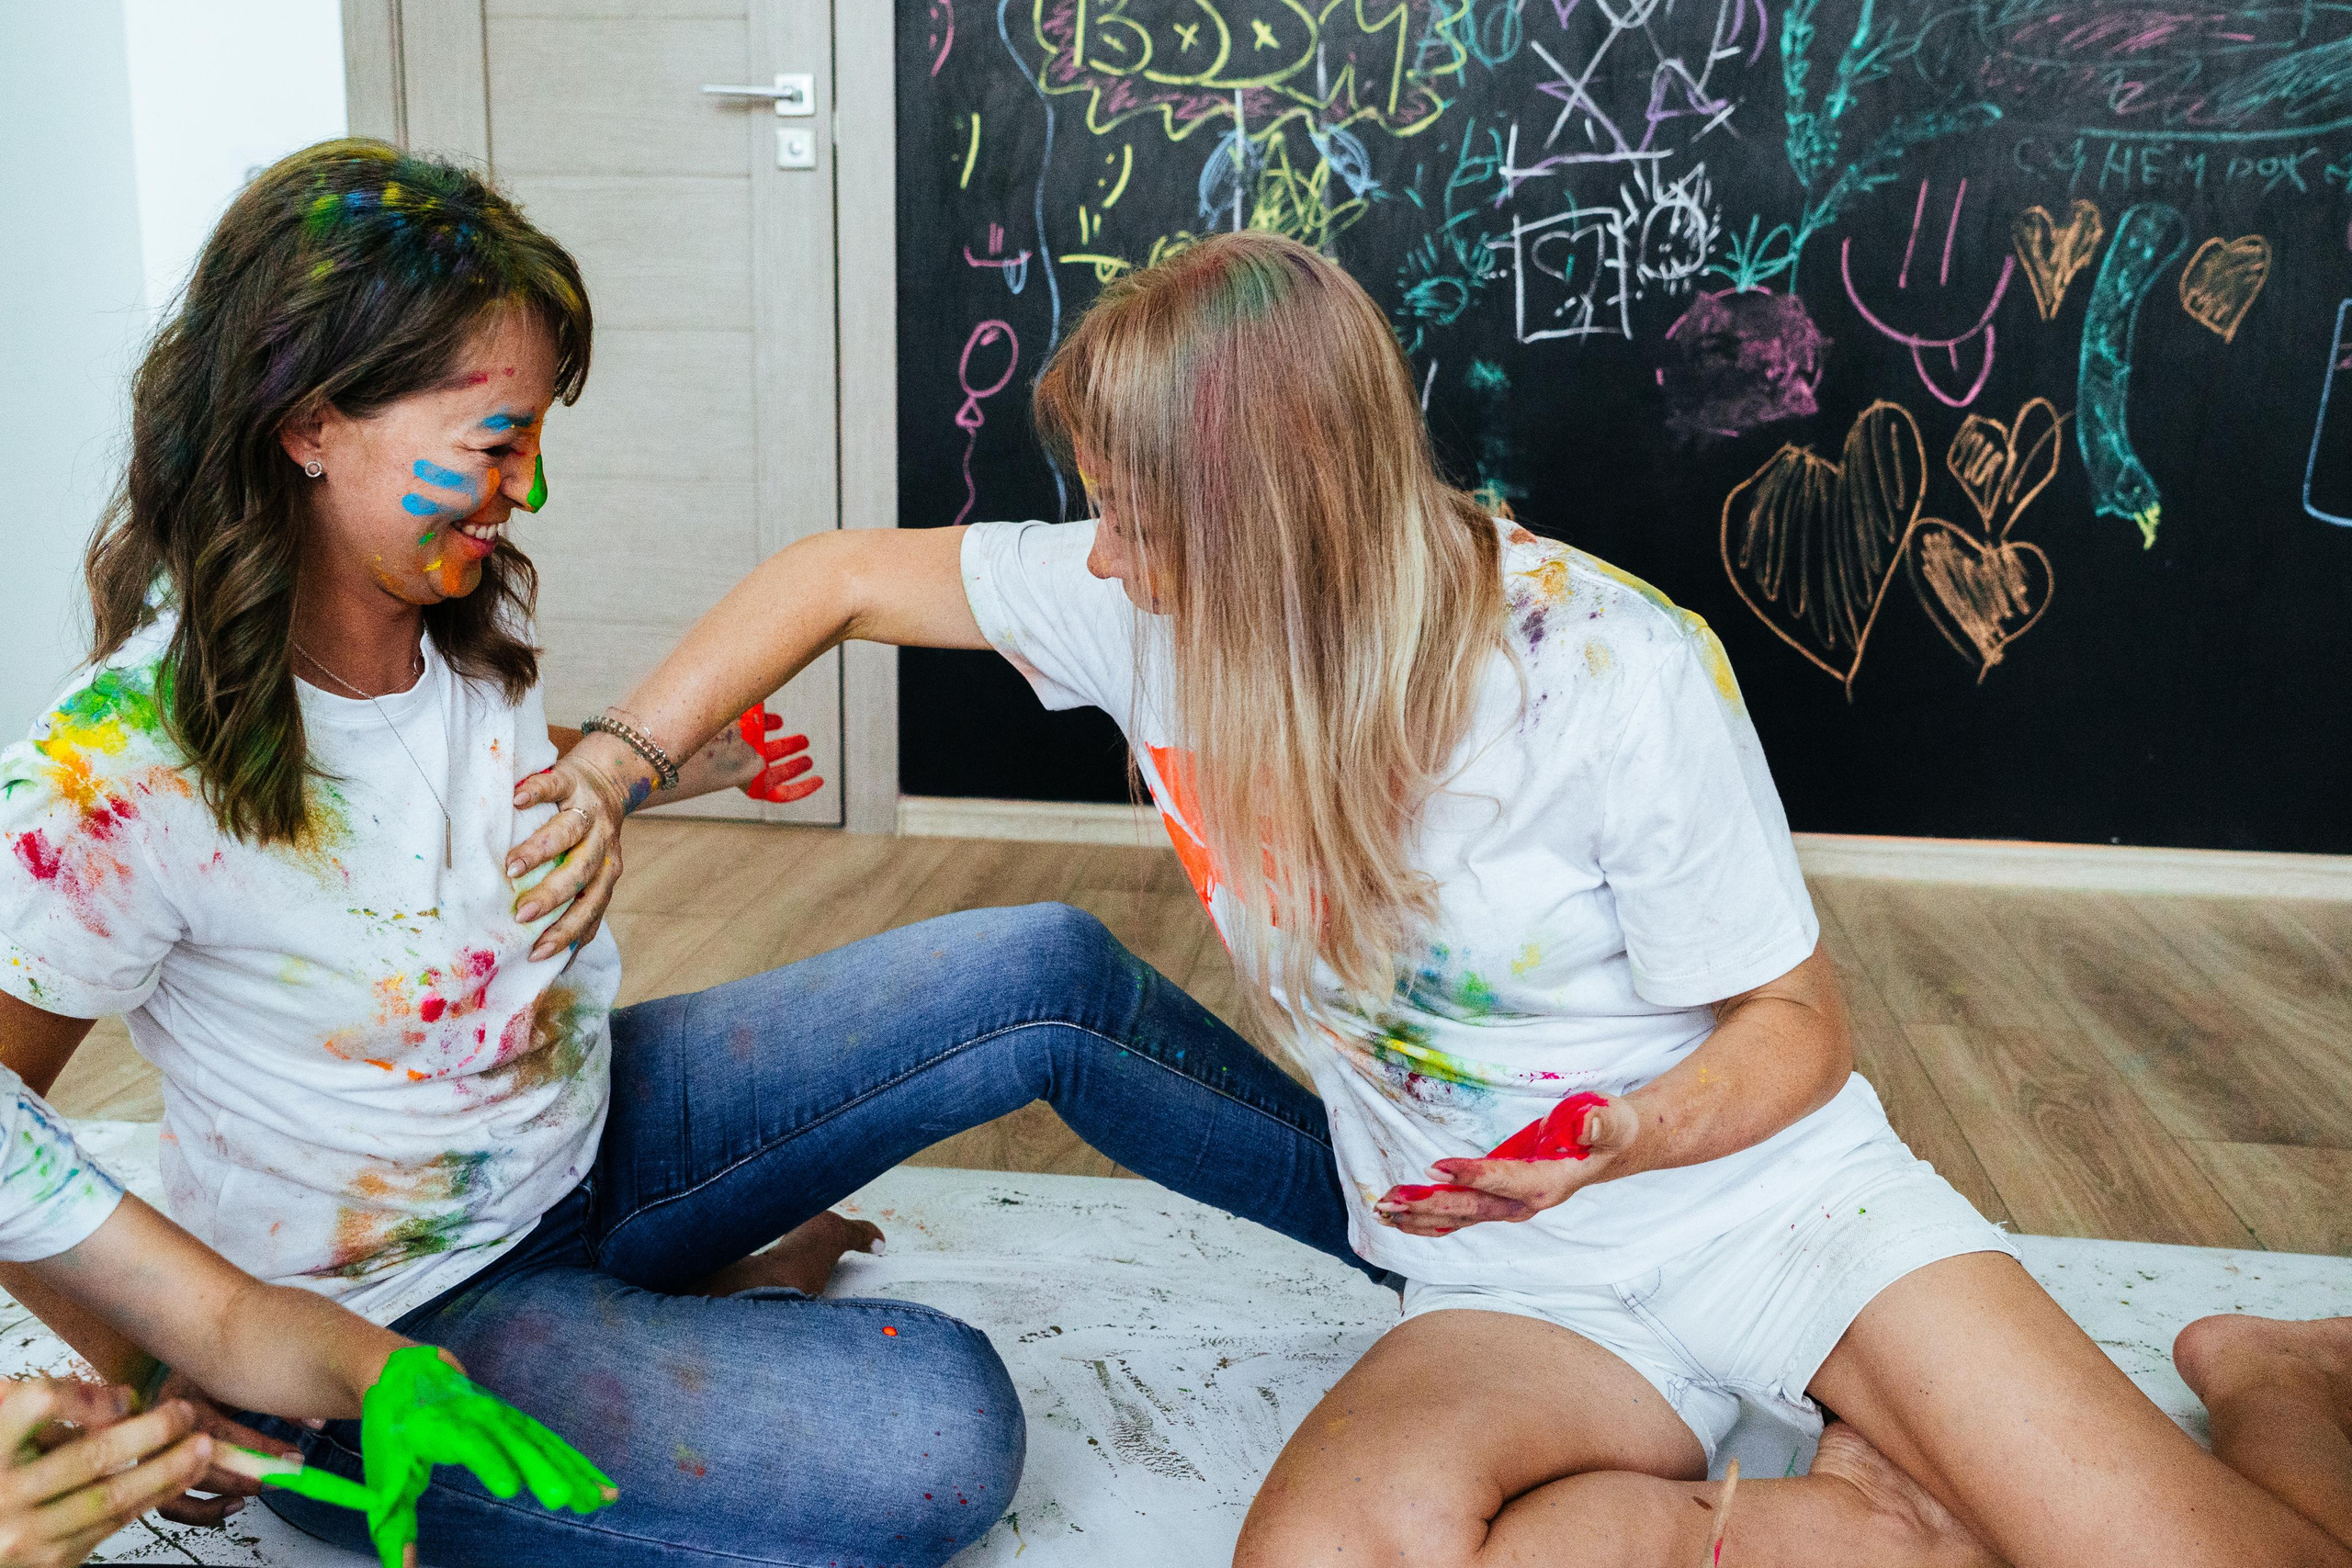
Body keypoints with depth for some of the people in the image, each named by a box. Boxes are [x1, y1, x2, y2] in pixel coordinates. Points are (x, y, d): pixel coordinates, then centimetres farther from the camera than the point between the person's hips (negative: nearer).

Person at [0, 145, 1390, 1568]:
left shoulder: (469, 608, -7)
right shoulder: (123, 772, -29)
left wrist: (635, 766, -1)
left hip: (590, 1125, 7)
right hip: (388, 1329, -6)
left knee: (1047, 973, -6)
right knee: (939, 1432, -25)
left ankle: (1394, 1212, 13)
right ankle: (704, 1299, 7)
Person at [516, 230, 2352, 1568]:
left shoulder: (1615, 671, -19)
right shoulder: (1149, 607, -9)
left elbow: (1798, 1027, -10)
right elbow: (847, 574, 3)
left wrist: (1622, 1142, -29)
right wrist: (619, 765, -6)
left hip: (1773, 1187, -3)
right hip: (1518, 1286, 3)